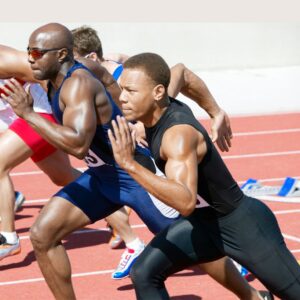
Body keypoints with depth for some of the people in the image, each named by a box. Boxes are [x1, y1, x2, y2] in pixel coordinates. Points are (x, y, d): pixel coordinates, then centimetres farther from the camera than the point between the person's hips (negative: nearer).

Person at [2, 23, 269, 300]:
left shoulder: (78, 84, -28)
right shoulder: (56, 77, -1)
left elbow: (78, 144, -40)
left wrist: (28, 114, -35)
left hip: (137, 176, -9)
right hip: (100, 176, 9)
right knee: (42, 235, -2)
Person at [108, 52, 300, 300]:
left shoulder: (179, 134, -34)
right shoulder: (159, 109, -9)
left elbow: (186, 202, -48)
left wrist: (130, 165, -51)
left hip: (244, 225, -8)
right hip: (203, 222, 8)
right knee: (144, 275, -6)